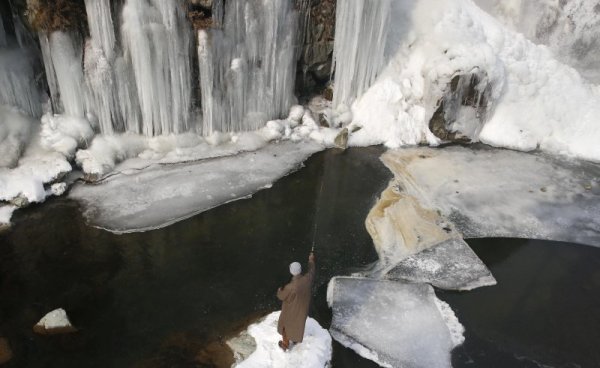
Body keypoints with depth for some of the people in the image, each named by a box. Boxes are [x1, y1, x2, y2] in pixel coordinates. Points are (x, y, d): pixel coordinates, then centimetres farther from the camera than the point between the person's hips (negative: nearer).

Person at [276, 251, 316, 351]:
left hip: (290, 311, -4)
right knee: (298, 324, 32)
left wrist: (279, 290, 2)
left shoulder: (290, 287, -42)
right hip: (302, 309, 5)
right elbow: (311, 271, -4)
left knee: (286, 326, 24)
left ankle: (285, 344, 46)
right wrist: (311, 261, 13)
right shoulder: (307, 279, -29)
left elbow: (281, 296, -22)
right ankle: (296, 339, 58)